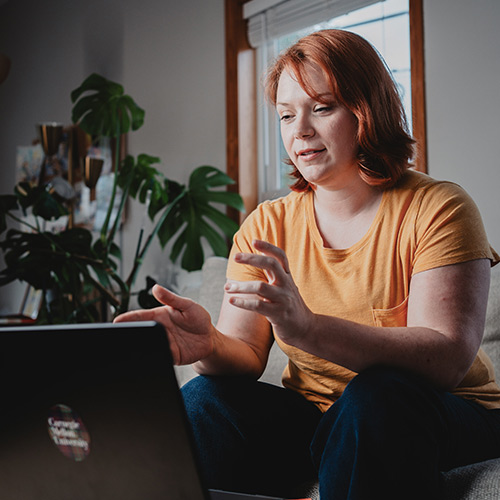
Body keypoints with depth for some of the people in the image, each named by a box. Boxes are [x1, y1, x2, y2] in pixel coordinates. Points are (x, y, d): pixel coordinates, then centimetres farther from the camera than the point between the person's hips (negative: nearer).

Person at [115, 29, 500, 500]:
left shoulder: (437, 209, -11)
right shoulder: (266, 226, 3)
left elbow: (448, 359, -25)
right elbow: (246, 355, -4)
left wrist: (309, 330, -40)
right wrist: (209, 346, -30)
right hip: (314, 417, 3)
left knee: (379, 393, -35)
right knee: (205, 399, -23)